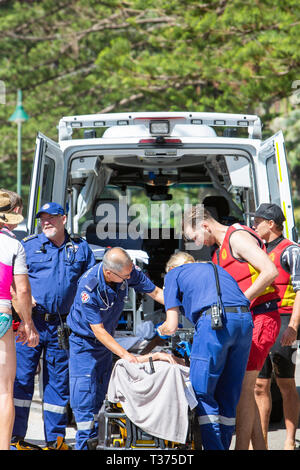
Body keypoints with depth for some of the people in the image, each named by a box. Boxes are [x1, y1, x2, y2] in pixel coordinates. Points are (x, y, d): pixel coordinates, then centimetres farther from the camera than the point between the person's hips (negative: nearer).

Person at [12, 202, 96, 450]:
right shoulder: (28, 245, 6)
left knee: (59, 381, 6)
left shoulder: (81, 248, 11)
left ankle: (55, 438, 14)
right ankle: (15, 436, 3)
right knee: (22, 377, -3)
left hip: (61, 327, 2)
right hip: (31, 320, -2)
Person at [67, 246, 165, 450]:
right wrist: (124, 354, -32)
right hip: (85, 340, -5)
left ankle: (94, 434, 21)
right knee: (84, 389, -10)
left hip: (106, 338, 5)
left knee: (101, 391, 11)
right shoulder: (88, 288, -33)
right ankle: (83, 442, -4)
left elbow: (155, 292, -4)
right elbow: (98, 330, -28)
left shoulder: (129, 271, -20)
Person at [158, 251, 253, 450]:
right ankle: (224, 445, 15)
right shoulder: (216, 268, 36)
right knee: (228, 395, 13)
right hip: (246, 320, 6)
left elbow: (171, 327, 11)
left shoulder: (174, 274, 20)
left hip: (214, 321, -6)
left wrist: (161, 330, 35)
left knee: (201, 392, 1)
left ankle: (214, 447, -7)